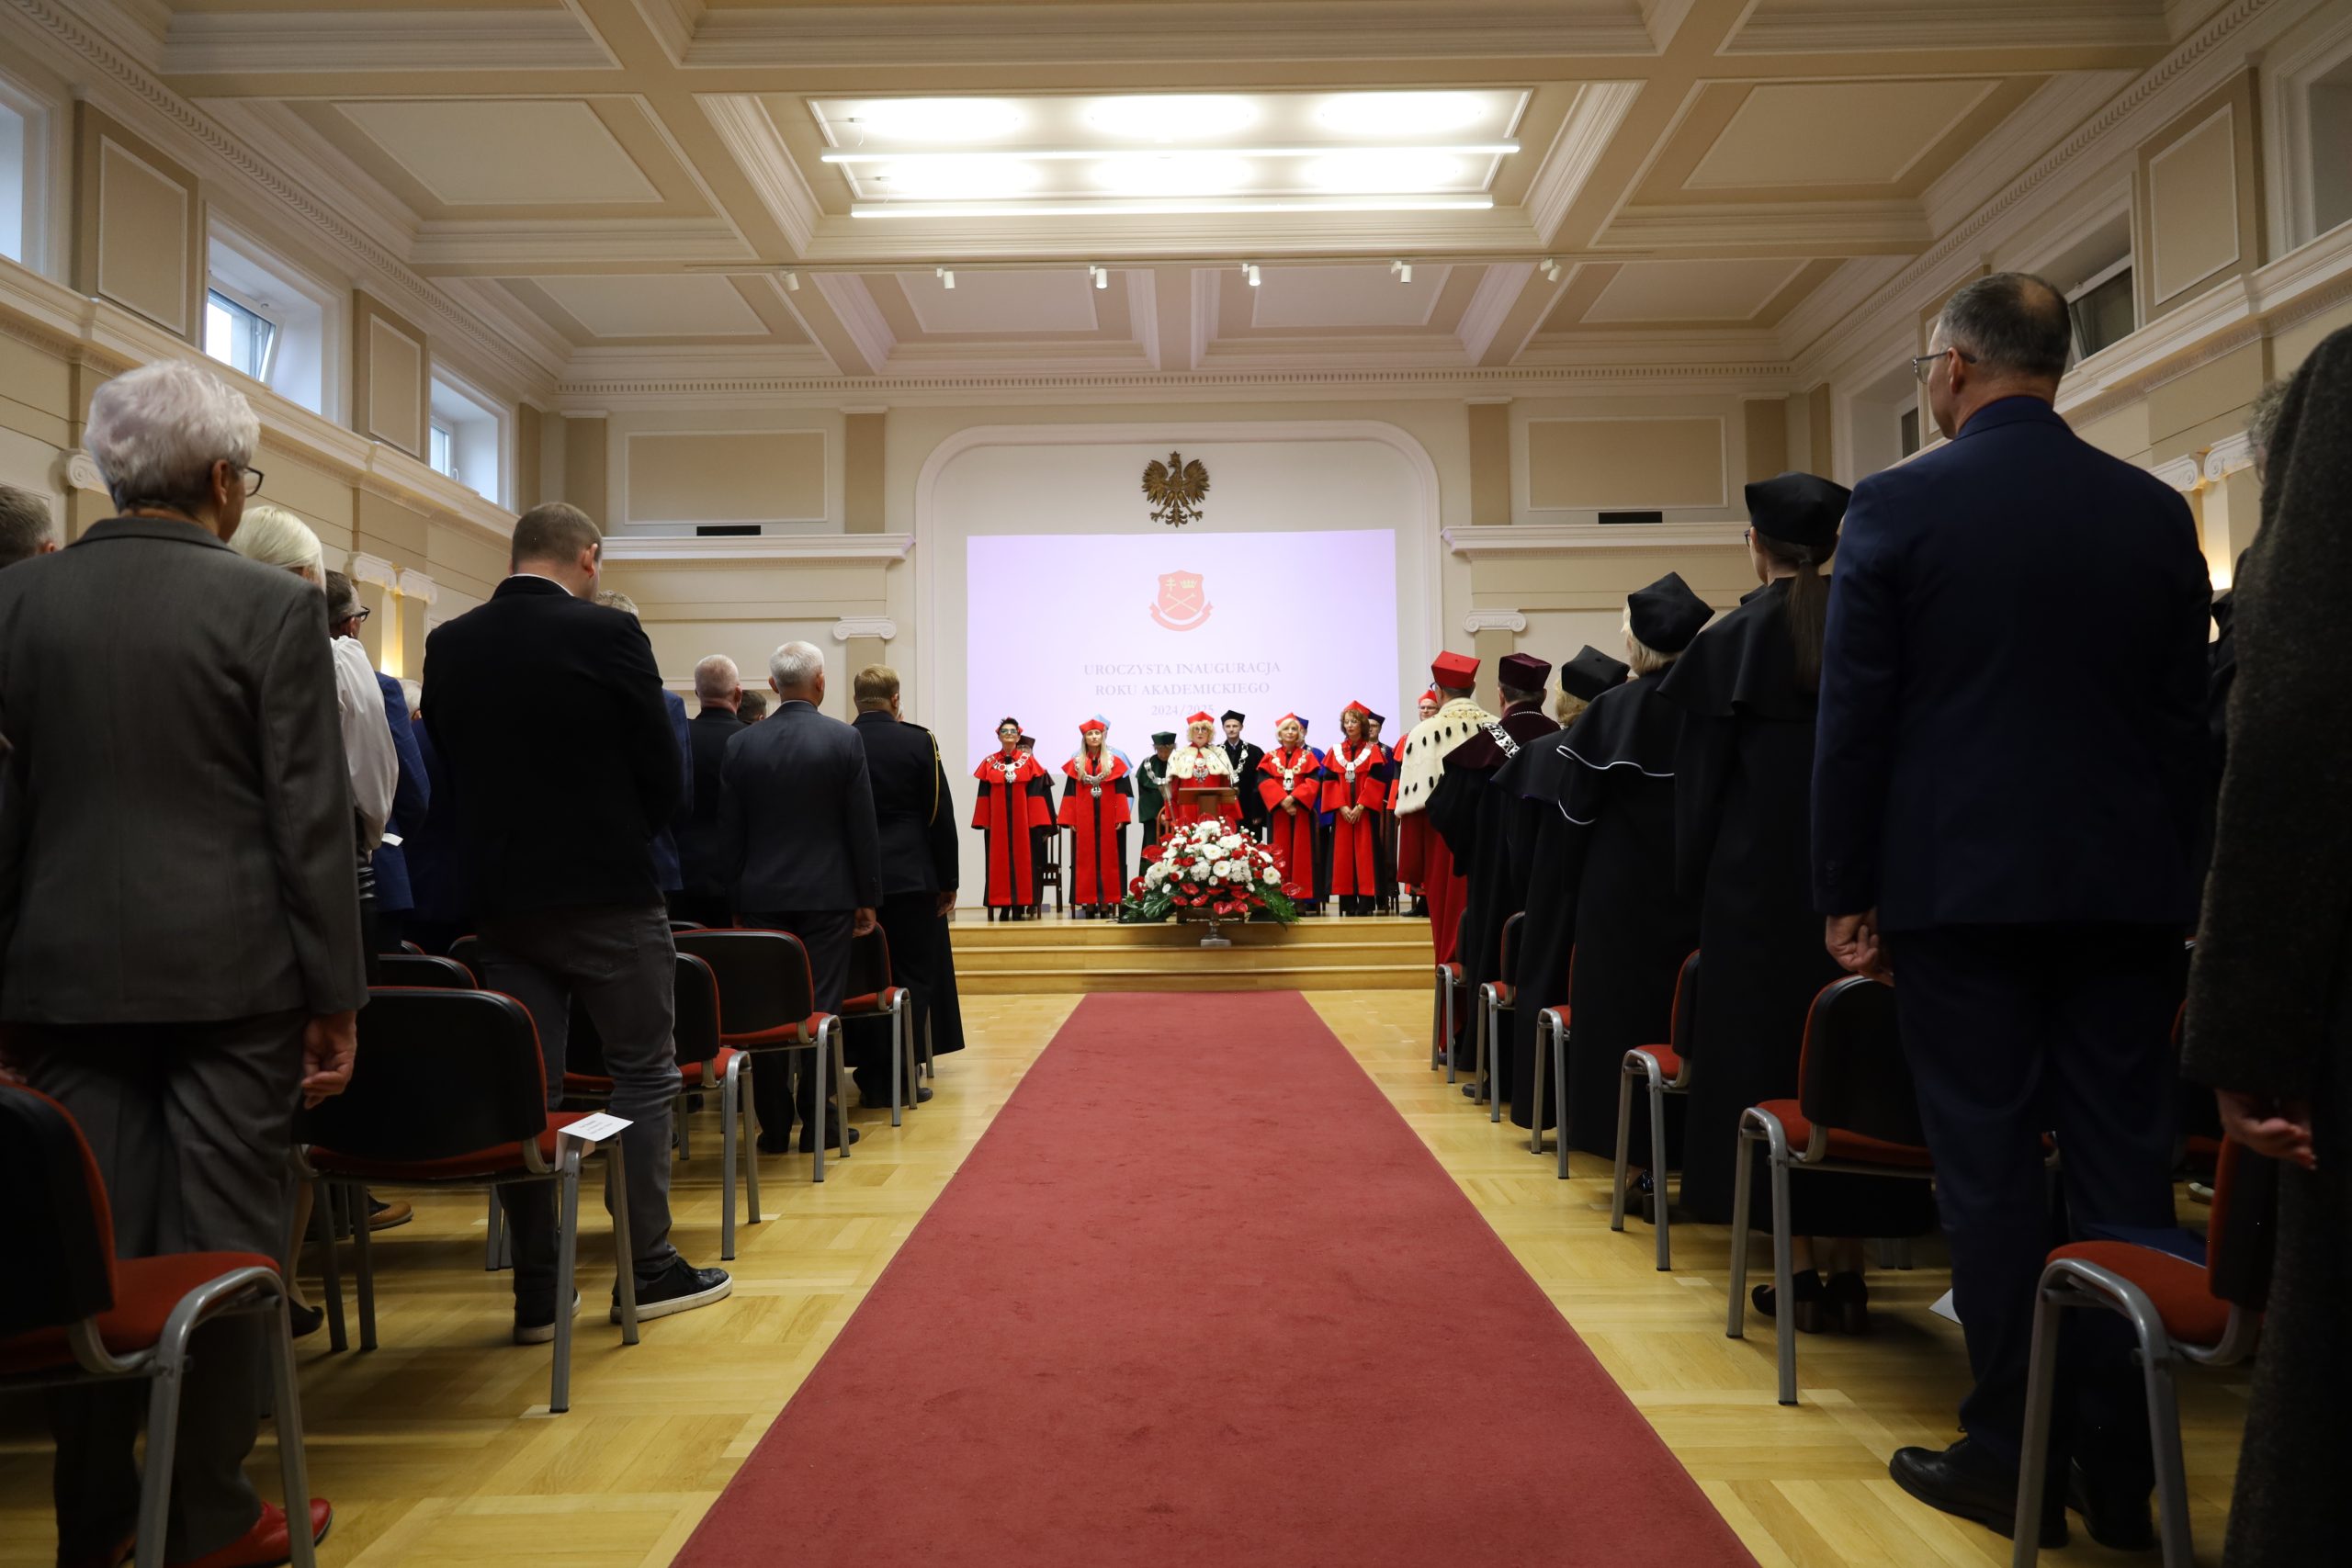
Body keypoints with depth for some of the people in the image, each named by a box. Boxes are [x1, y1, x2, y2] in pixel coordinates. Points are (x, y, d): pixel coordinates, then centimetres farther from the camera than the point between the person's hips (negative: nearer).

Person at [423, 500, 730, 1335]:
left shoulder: (448, 645, 4)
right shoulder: (607, 633, -11)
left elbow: (450, 766, 9)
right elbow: (663, 770, -8)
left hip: (500, 898, 5)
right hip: (607, 892, -4)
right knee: (642, 1072, 8)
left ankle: (537, 1291, 14)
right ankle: (647, 1267, 13)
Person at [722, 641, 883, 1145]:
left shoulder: (740, 744, 2)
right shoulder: (844, 739, -6)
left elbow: (729, 833, 5)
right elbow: (863, 827, -5)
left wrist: (738, 893, 13)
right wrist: (868, 898, 2)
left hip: (762, 895, 3)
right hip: (827, 894, -2)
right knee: (821, 1007, 2)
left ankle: (773, 1126, 12)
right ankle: (818, 1123, 6)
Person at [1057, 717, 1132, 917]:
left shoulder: (1114, 761, 4)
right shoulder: (1076, 763, 7)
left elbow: (1122, 792, 1)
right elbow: (1070, 793, 5)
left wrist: (1121, 818, -7)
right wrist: (1070, 820, -3)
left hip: (1107, 818, -1)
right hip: (1083, 819, 1)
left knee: (1107, 858, 0)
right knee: (1085, 859, 1)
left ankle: (1106, 903, 3)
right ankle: (1089, 904, 4)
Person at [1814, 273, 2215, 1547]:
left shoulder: (1896, 506, -6)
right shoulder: (2156, 511, 7)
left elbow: (1854, 717, -7)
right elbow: (2187, 717, 8)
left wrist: (1844, 893, 0)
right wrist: (2171, 881, 15)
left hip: (1960, 885, -4)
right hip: (2126, 891, 4)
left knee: (1987, 1167, 4)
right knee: (2122, 1168, 9)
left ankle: (2012, 1453, 13)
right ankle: (2123, 1469, 17)